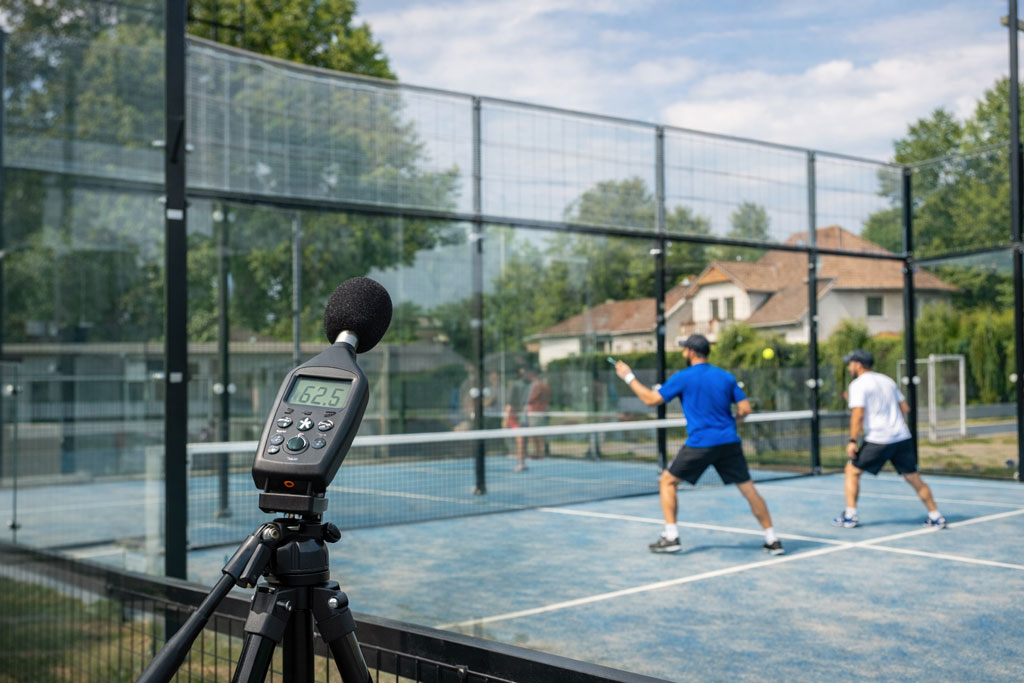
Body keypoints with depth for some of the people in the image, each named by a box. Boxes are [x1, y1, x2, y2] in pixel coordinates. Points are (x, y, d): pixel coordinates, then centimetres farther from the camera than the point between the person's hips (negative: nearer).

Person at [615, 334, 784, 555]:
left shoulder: (683, 377, -2)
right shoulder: (726, 377, 9)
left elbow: (651, 399, 0)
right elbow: (745, 408, 5)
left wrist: (629, 377, 10)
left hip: (700, 444, -4)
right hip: (729, 442, 4)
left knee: (667, 482, 11)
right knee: (748, 489, 11)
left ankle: (671, 537, 5)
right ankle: (772, 540, 9)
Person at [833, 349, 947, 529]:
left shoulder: (858, 385, -5)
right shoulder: (887, 381, 16)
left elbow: (858, 415, -15)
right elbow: (905, 408, 17)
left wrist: (852, 441, -13)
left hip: (878, 440, -6)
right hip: (902, 438, 6)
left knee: (852, 471, 8)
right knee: (913, 478, 13)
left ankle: (850, 515, 3)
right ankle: (935, 516, 13)